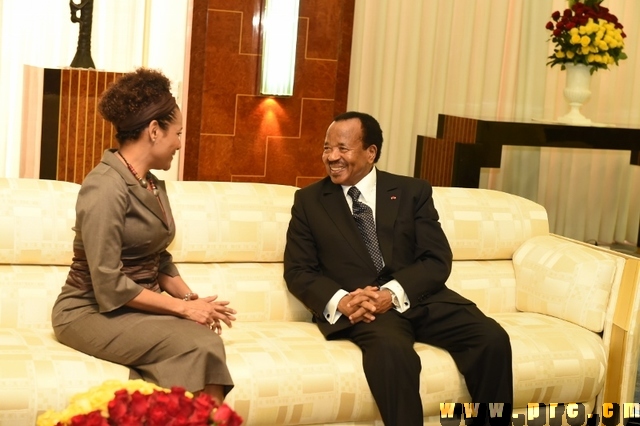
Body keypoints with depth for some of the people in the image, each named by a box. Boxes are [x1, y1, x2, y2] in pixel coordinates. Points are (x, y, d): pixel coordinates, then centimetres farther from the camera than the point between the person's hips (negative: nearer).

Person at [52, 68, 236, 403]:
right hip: (93, 312, -7)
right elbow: (109, 286, -22)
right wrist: (182, 307, -17)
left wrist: (190, 298, -4)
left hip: (137, 308, 7)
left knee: (206, 340, -24)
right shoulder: (105, 188, -18)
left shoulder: (153, 185, 11)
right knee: (198, 344, -28)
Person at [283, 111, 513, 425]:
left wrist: (392, 293, -17)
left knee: (492, 338, -23)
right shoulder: (309, 201, 11)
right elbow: (298, 271, 6)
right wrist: (341, 301, -15)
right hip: (360, 308, -2)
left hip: (419, 298, 2)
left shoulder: (413, 192, 11)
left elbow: (437, 260, 2)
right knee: (391, 349, -37)